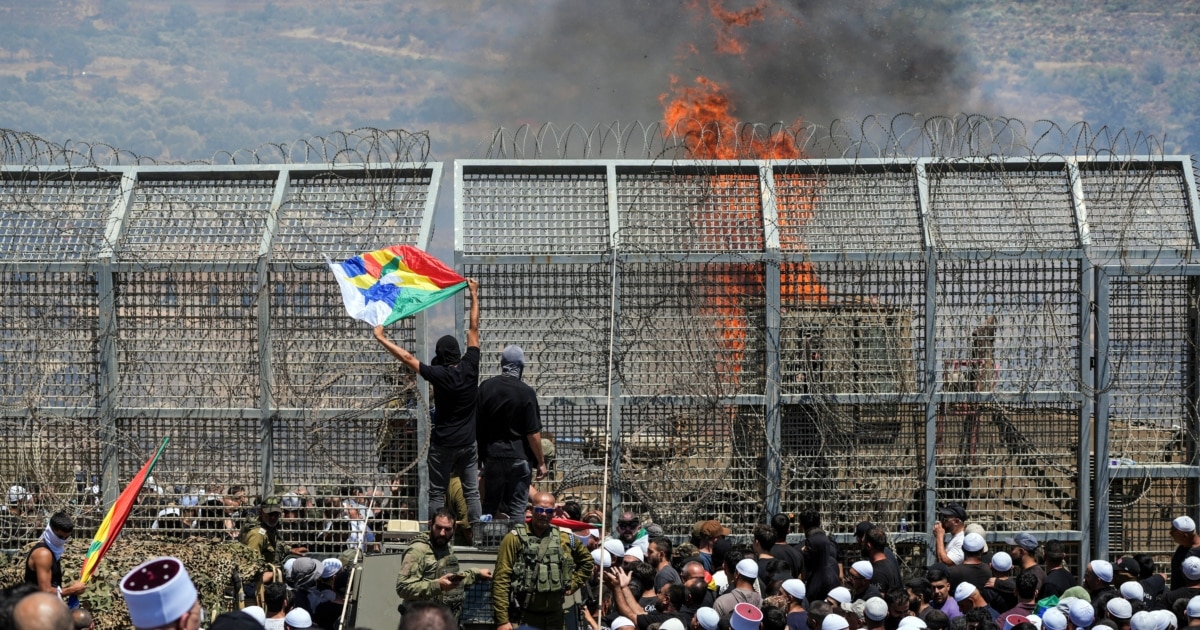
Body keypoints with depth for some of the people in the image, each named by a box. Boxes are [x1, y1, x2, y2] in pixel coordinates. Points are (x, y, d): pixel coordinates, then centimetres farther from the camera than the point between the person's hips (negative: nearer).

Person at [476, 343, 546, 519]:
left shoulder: (485, 387, -1)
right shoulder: (526, 392, -12)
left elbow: (476, 424, 3)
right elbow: (533, 433, -12)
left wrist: (480, 455, 14)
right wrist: (541, 463, -3)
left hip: (492, 456, 3)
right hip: (520, 457, -3)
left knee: (489, 506, 13)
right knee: (516, 510, 3)